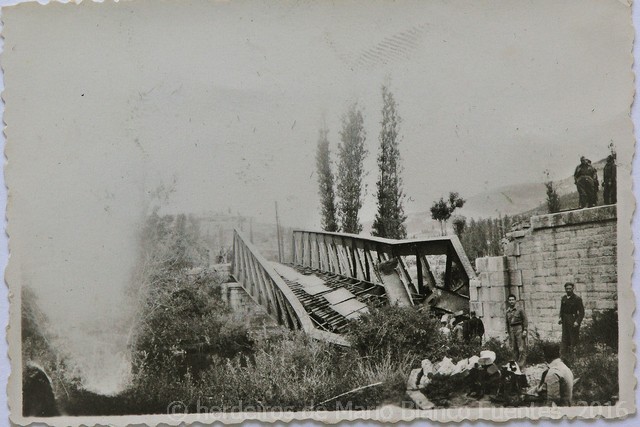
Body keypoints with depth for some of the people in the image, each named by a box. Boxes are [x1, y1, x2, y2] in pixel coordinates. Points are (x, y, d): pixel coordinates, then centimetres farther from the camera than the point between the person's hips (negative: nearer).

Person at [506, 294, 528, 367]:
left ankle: (521, 365, -11)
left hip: (519, 329, -5)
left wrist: (525, 330, -10)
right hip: (511, 330, 5)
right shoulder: (508, 311, 13)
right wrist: (508, 333, 16)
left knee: (521, 348, -9)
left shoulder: (520, 310, -1)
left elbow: (525, 320, -2)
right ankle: (517, 364, 11)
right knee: (514, 349, 5)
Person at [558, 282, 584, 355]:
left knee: (574, 341, -3)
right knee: (565, 339, 7)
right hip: (565, 322, 6)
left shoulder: (577, 299, -9)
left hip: (573, 323, -6)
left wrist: (577, 321, -20)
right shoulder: (563, 298, 9)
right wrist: (560, 318, 5)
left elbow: (581, 312, -9)